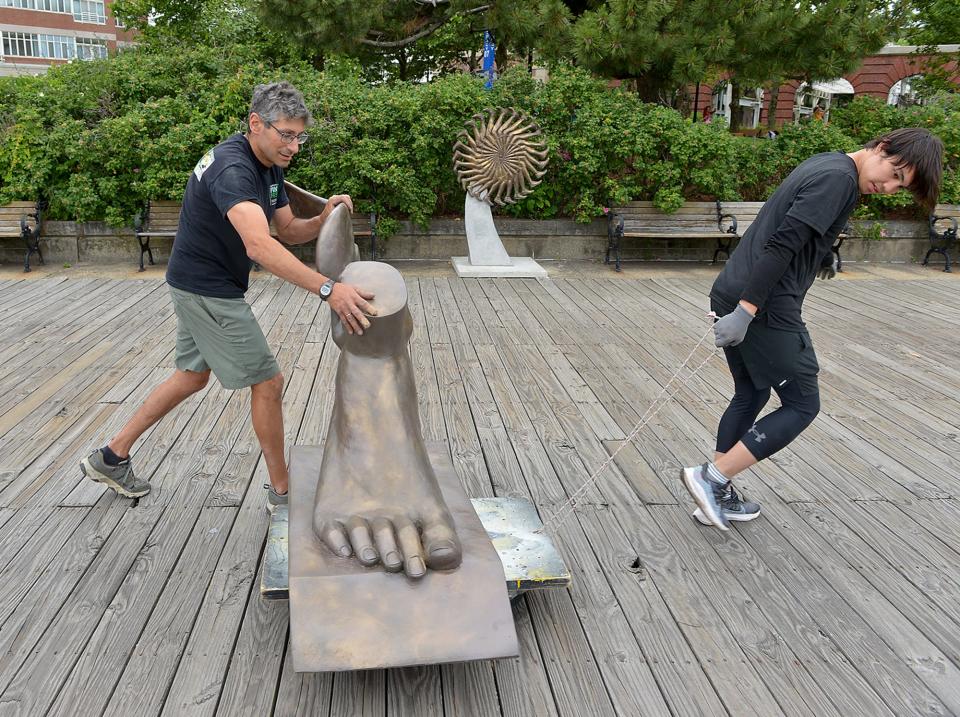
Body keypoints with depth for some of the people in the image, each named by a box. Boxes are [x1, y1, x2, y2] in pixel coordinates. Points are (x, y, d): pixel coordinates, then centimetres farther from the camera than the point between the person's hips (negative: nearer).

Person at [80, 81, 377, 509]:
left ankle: (111, 457, 34)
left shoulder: (269, 167, 4)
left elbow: (289, 232, 7)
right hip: (207, 289, -10)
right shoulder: (232, 169, -28)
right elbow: (259, 246, -45)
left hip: (200, 287, 10)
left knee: (193, 376, 21)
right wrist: (327, 289, -55)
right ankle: (281, 493, 12)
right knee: (267, 382, -3)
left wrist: (323, 219, -15)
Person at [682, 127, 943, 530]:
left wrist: (822, 255, 11)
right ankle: (711, 477, -1)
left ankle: (717, 497, 23)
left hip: (732, 296, 10)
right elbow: (782, 244, -22)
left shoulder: (827, 166, 18)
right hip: (766, 308, -10)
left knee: (750, 396, 18)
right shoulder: (839, 178, -13)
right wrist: (746, 311, -24)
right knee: (801, 405, 3)